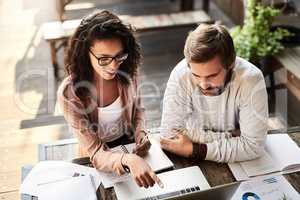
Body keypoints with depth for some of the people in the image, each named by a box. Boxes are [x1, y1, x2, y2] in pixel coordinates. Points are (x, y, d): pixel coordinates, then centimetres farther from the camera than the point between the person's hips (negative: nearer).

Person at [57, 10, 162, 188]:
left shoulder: (128, 73, -15)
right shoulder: (69, 92, -27)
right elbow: (96, 153, -27)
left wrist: (141, 133, -13)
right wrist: (128, 160, -46)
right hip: (98, 160, -3)